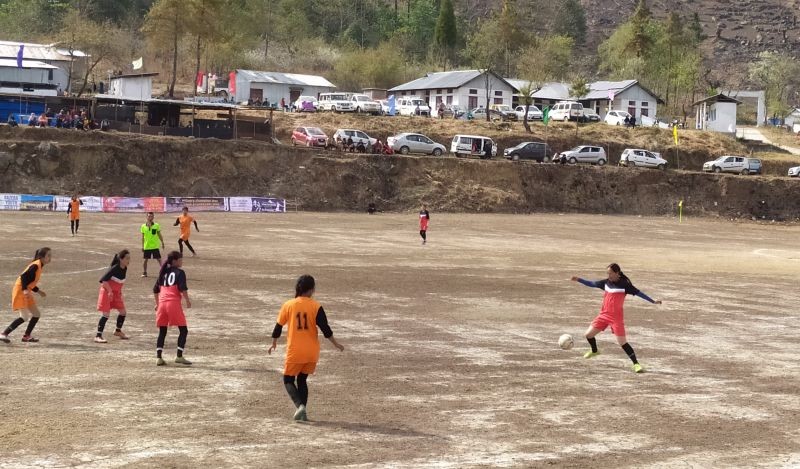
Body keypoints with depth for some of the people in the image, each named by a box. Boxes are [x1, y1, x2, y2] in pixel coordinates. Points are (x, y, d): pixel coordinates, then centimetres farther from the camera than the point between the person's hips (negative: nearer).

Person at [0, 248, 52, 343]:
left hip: (26, 293, 10)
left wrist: (38, 291, 21)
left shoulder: (39, 266, 13)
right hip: (20, 292, -10)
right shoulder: (36, 266, -17)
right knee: (24, 317, -14)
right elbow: (23, 277, -26)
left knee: (36, 314, 11)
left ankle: (27, 336, 19)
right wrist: (25, 290, -34)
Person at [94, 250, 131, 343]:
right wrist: (110, 291, -27)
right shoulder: (115, 268, -24)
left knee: (123, 312, 12)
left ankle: (118, 331, 34)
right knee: (106, 314, -13)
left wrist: (120, 292, 11)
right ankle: (98, 336, -9)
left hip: (116, 293, 8)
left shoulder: (124, 269, -1)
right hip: (107, 291, -8)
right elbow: (103, 280, -25)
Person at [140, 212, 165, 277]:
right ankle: (144, 272, 19)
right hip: (146, 246, 1)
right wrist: (142, 246, 6)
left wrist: (162, 243, 3)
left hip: (155, 246, -1)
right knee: (145, 259, 7)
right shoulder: (143, 226, 1)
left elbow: (159, 235, 6)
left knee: (159, 259, -1)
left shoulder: (156, 225, -1)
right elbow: (143, 237, 6)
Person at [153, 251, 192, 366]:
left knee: (162, 331, 12)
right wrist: (187, 300, -2)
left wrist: (157, 303, 31)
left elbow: (156, 290, 22)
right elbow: (183, 288, -12)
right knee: (183, 330, 3)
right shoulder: (179, 272, 1)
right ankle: (179, 356, -5)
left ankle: (158, 357, 4)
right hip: (174, 303, -6)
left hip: (162, 303, 6)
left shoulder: (164, 273, 20)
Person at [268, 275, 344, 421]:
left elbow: (278, 326, 3)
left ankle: (300, 405, -12)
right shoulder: (316, 306, -7)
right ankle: (302, 412, 10)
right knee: (302, 380, 19)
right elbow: (325, 328, -9)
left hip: (294, 352, -2)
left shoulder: (288, 305, -4)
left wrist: (274, 344, 19)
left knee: (288, 380, 11)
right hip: (312, 353, 2)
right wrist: (336, 344, 3)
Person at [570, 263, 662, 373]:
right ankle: (594, 351, 38)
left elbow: (638, 293, -9)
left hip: (616, 318, -5)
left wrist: (653, 301, -13)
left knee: (622, 342, -12)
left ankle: (636, 363, -4)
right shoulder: (606, 282, 4)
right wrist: (578, 280, 6)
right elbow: (592, 284, 14)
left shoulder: (624, 284, -11)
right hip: (604, 315, 6)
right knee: (588, 334, 7)